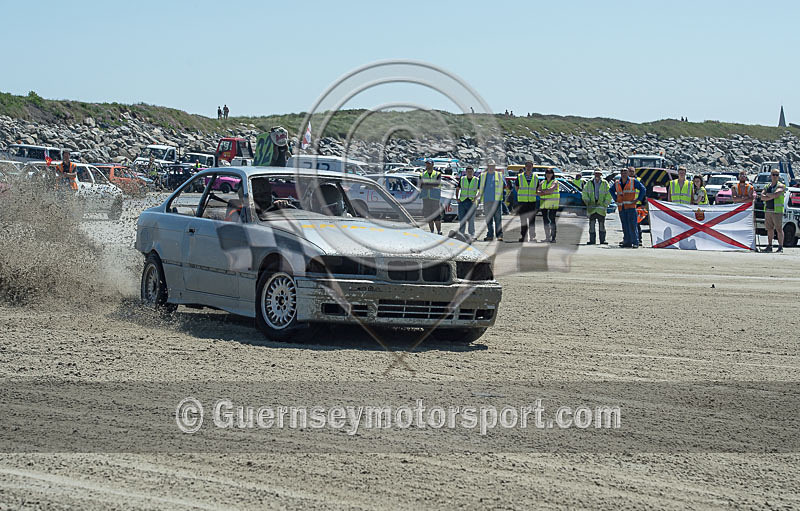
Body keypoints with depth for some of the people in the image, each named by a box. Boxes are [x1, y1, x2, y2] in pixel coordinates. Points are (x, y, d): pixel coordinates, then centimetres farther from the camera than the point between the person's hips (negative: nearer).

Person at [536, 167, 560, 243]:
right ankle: (547, 237, 10)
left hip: (552, 204, -5)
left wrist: (542, 191, -9)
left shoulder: (555, 182, -1)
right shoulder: (542, 182, 13)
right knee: (545, 220, 4)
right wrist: (547, 193, -12)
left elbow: (551, 189, -20)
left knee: (552, 219, -10)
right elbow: (537, 192, 2)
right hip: (544, 204, 5)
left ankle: (553, 237, -12)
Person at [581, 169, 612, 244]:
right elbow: (584, 193, 9)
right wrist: (587, 201, -5)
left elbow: (609, 195, 3)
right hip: (591, 208, 1)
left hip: (601, 208, -1)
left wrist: (605, 204, -7)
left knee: (602, 224, 0)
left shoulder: (605, 183, 5)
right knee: (591, 224, -1)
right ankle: (592, 240, 2)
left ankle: (602, 240, 4)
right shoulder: (589, 183, 10)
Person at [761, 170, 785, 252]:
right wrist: (772, 196, -11)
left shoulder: (780, 186, -1)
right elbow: (762, 197, 2)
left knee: (779, 229, -6)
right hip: (768, 210, 6)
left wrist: (767, 194, -3)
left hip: (777, 211, -6)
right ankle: (769, 246, 13)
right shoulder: (767, 186, 16)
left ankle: (780, 247, -4)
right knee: (769, 229, 8)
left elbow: (776, 194, -19)